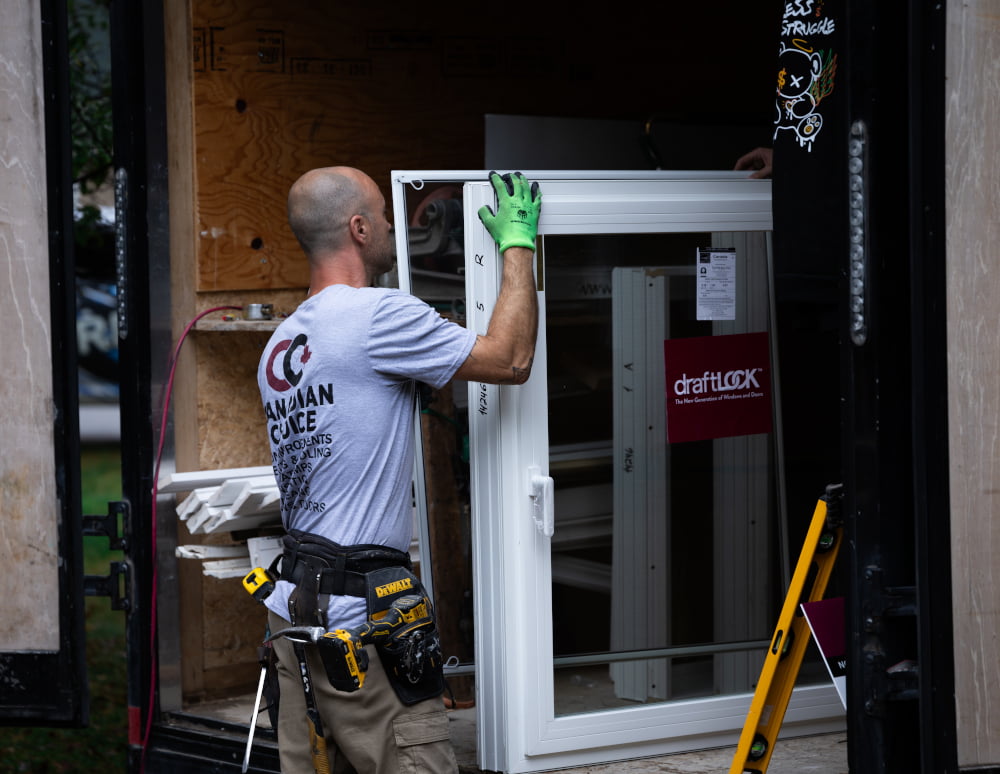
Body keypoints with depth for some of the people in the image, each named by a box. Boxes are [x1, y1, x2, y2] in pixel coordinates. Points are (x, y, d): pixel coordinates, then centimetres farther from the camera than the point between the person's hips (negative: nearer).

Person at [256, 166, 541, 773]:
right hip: (359, 611, -9)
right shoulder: (377, 314, -12)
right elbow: (511, 360, -6)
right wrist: (519, 244, 4)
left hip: (295, 604, 9)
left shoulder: (280, 344, 15)